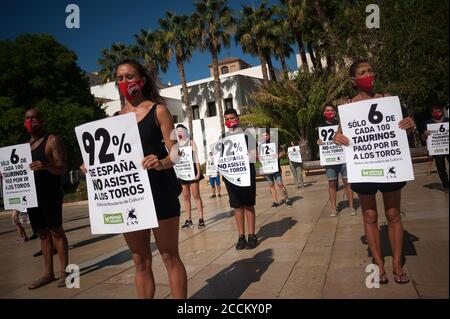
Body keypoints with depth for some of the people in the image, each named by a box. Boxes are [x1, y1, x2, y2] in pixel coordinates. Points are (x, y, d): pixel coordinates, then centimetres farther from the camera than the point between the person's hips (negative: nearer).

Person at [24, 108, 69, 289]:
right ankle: (48, 273, 17)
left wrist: (46, 166, -33)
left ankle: (63, 271, 5)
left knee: (56, 231, -3)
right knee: (43, 233, 10)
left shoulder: (52, 140, -4)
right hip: (32, 195, 7)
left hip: (50, 194, -7)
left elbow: (62, 169, -13)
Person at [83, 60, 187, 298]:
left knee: (169, 256, 4)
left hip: (159, 190, -4)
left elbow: (175, 152, -6)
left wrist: (161, 163, -27)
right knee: (140, 260, 13)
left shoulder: (158, 110, -1)